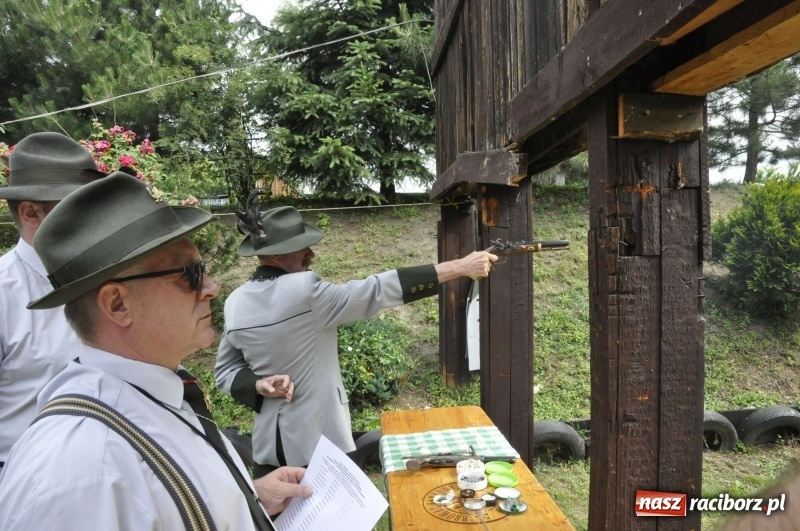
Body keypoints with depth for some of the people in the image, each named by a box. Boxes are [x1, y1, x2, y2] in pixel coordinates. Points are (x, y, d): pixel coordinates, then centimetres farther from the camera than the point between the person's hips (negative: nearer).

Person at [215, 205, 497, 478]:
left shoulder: (236, 304, -1)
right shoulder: (304, 291, -22)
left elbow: (225, 371, 7)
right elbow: (380, 289, -23)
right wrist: (461, 267, -20)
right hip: (319, 441, -6)